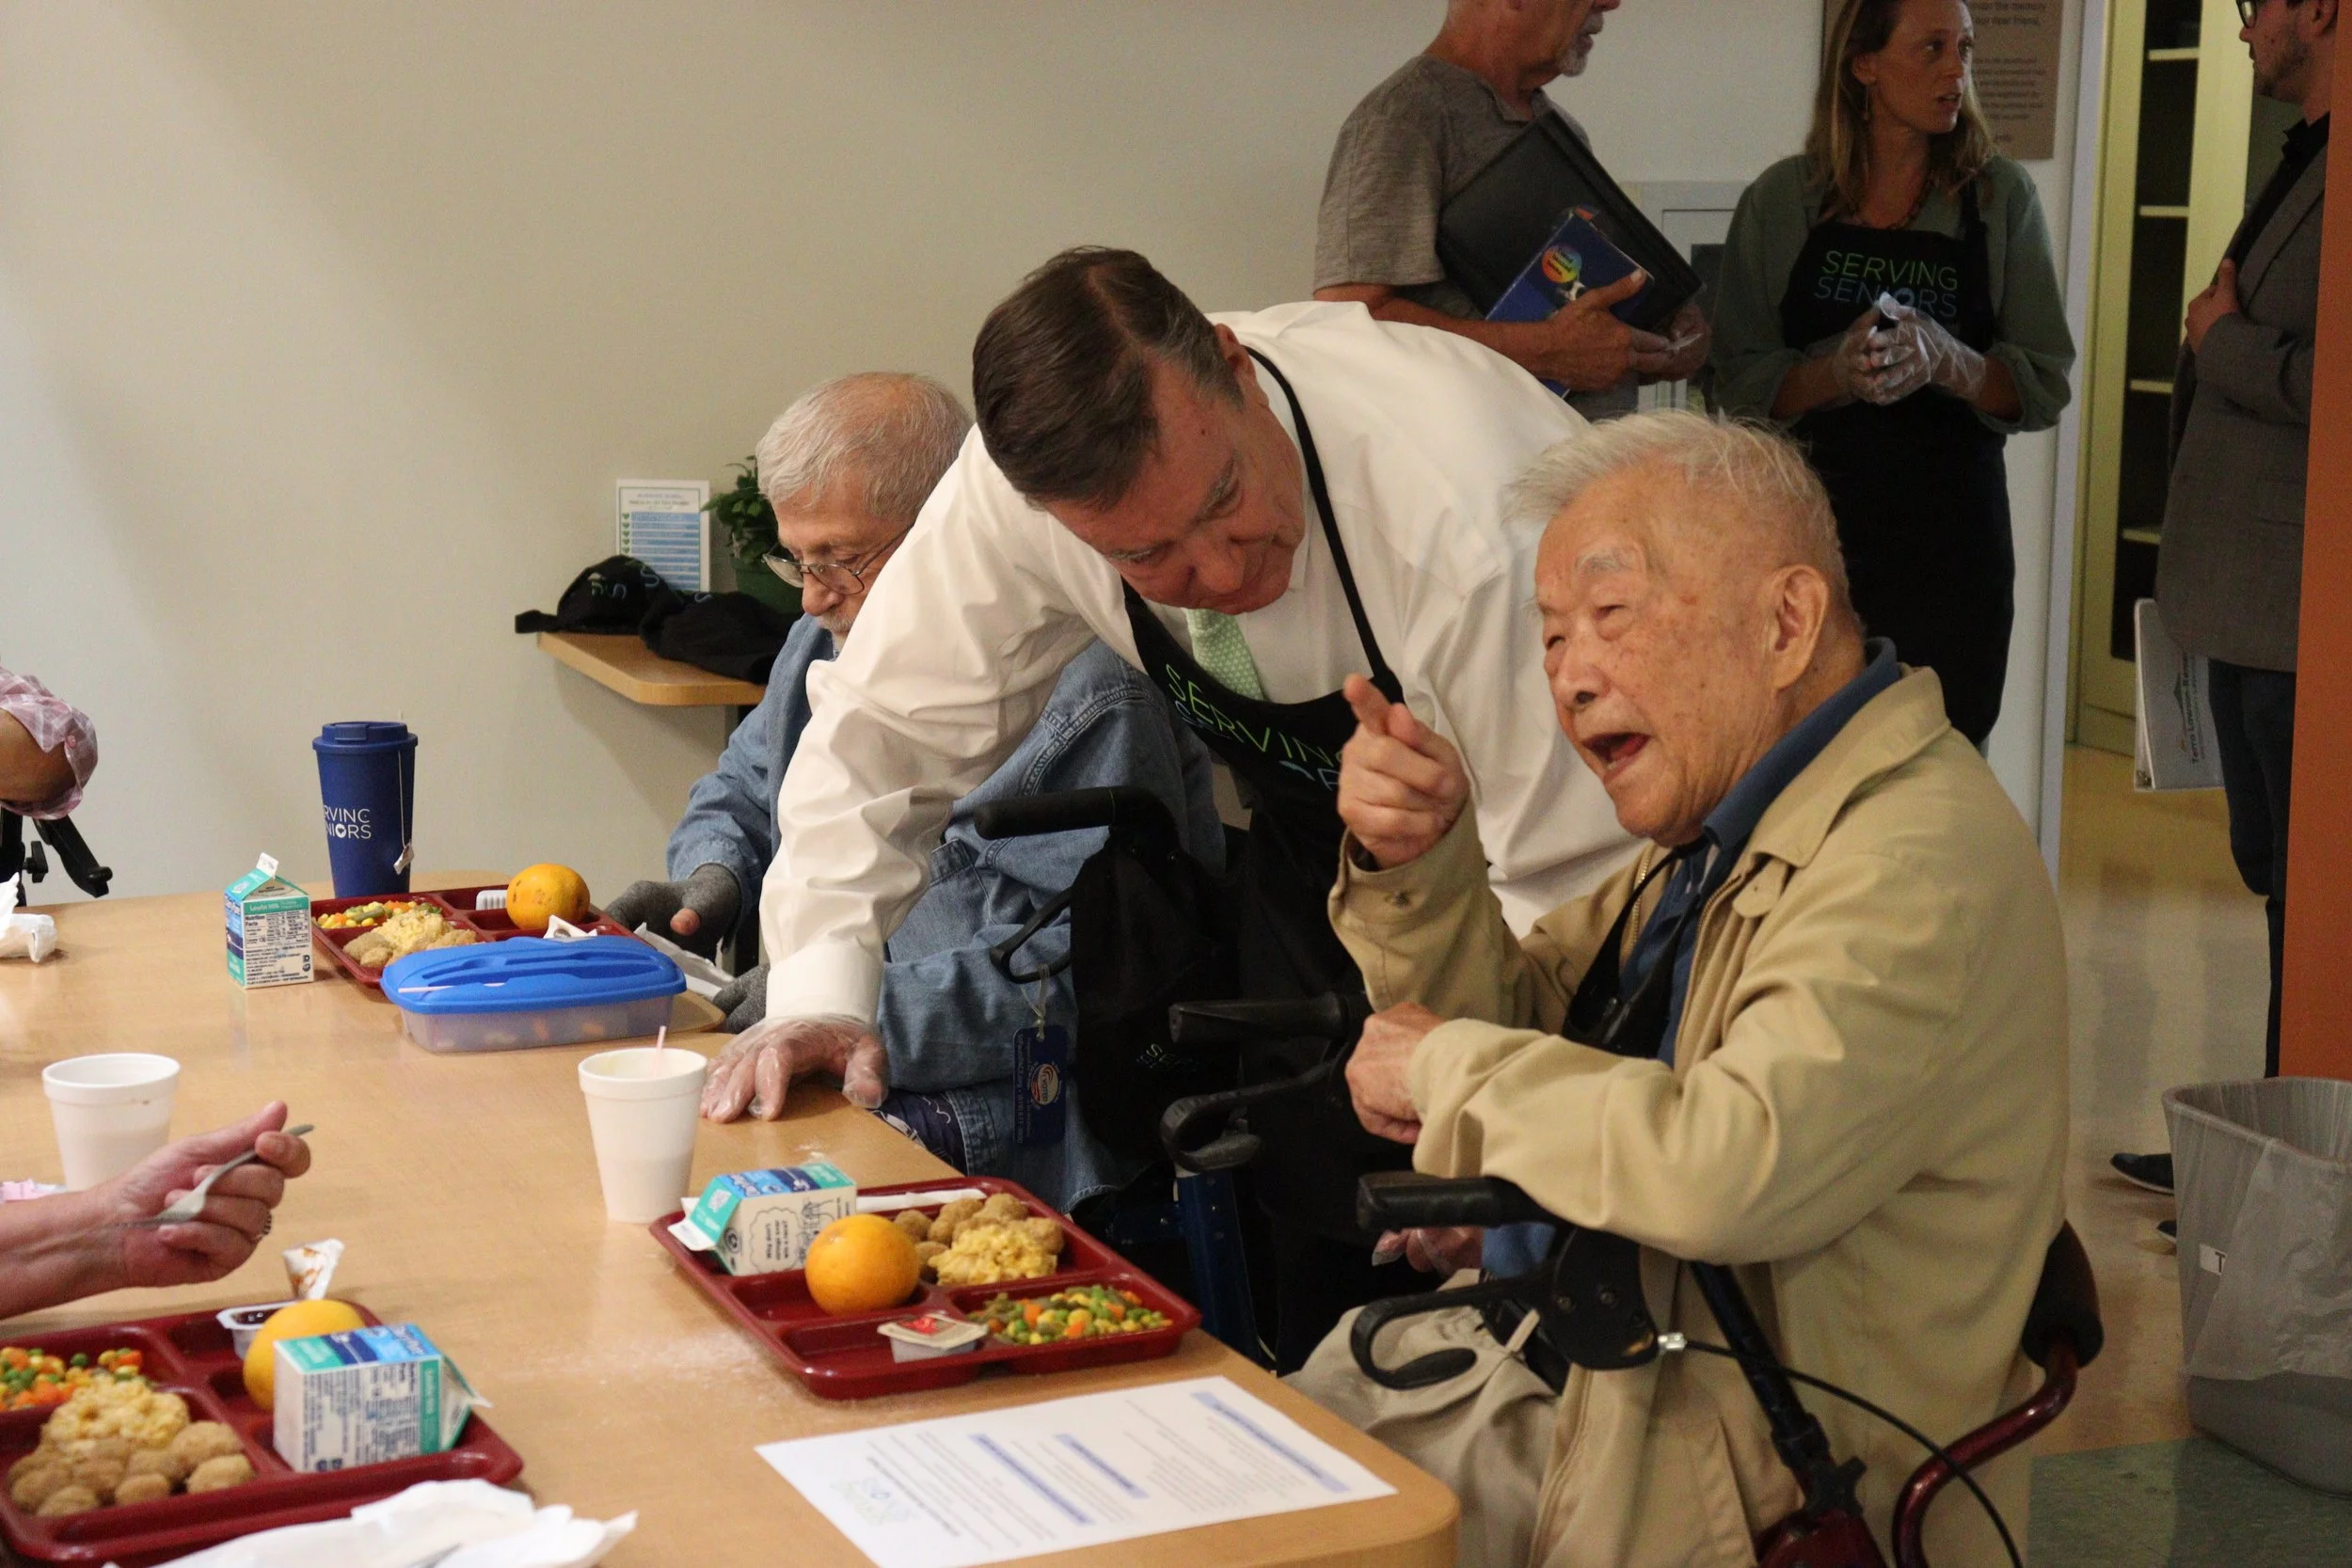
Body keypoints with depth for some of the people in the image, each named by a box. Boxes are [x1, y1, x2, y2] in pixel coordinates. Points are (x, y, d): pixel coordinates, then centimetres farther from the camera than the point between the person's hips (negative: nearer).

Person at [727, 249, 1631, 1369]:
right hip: (1313, 845, 4)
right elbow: (883, 729, -10)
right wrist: (819, 992, -20)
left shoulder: (1476, 527, -39)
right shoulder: (1017, 494, -24)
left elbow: (1577, 873, -30)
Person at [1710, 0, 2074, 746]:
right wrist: (1835, 372, -17)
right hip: (1809, 523, 0)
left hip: (1952, 538, 0)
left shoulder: (2002, 197, 4)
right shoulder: (1781, 202, 3)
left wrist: (1947, 362, -18)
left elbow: (2044, 387, 0)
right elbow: (1740, 384, 1)